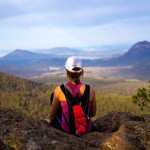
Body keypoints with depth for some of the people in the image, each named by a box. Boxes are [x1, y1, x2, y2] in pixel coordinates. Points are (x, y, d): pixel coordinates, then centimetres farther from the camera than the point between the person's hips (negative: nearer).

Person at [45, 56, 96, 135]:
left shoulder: (59, 90, -20)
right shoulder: (90, 90, -17)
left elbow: (52, 113, -5)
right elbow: (93, 114, -3)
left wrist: (50, 120, 18)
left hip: (67, 129, -1)